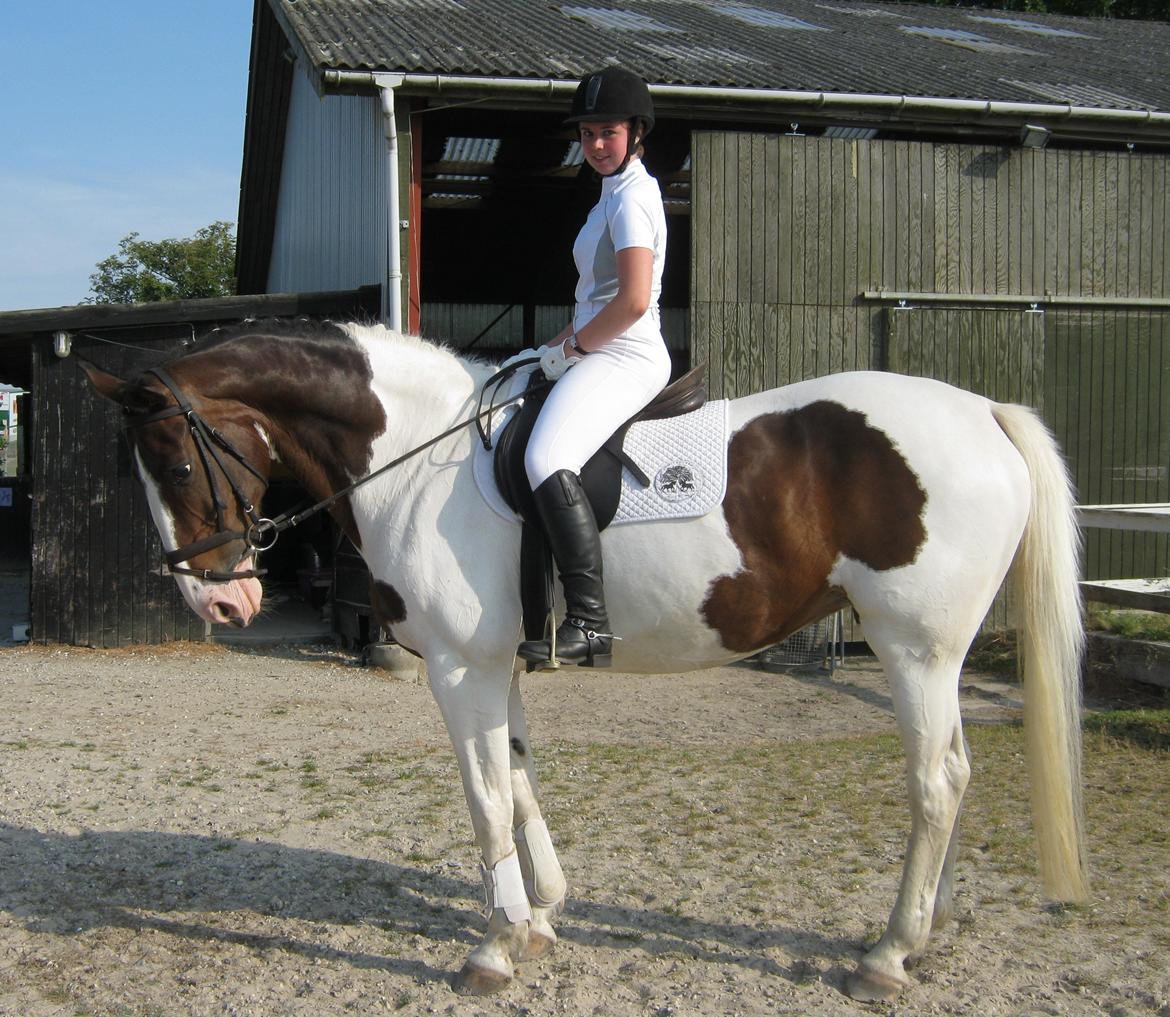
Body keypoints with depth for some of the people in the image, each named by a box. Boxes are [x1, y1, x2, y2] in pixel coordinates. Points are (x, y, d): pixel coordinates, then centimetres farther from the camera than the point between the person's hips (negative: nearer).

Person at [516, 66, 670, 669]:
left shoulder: (630, 196, -10)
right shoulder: (617, 190, 21)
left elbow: (634, 301, -22)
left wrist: (572, 345, -9)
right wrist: (561, 343, 16)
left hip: (624, 359, -12)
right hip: (606, 355, 12)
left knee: (546, 460, -34)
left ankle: (589, 623, -40)